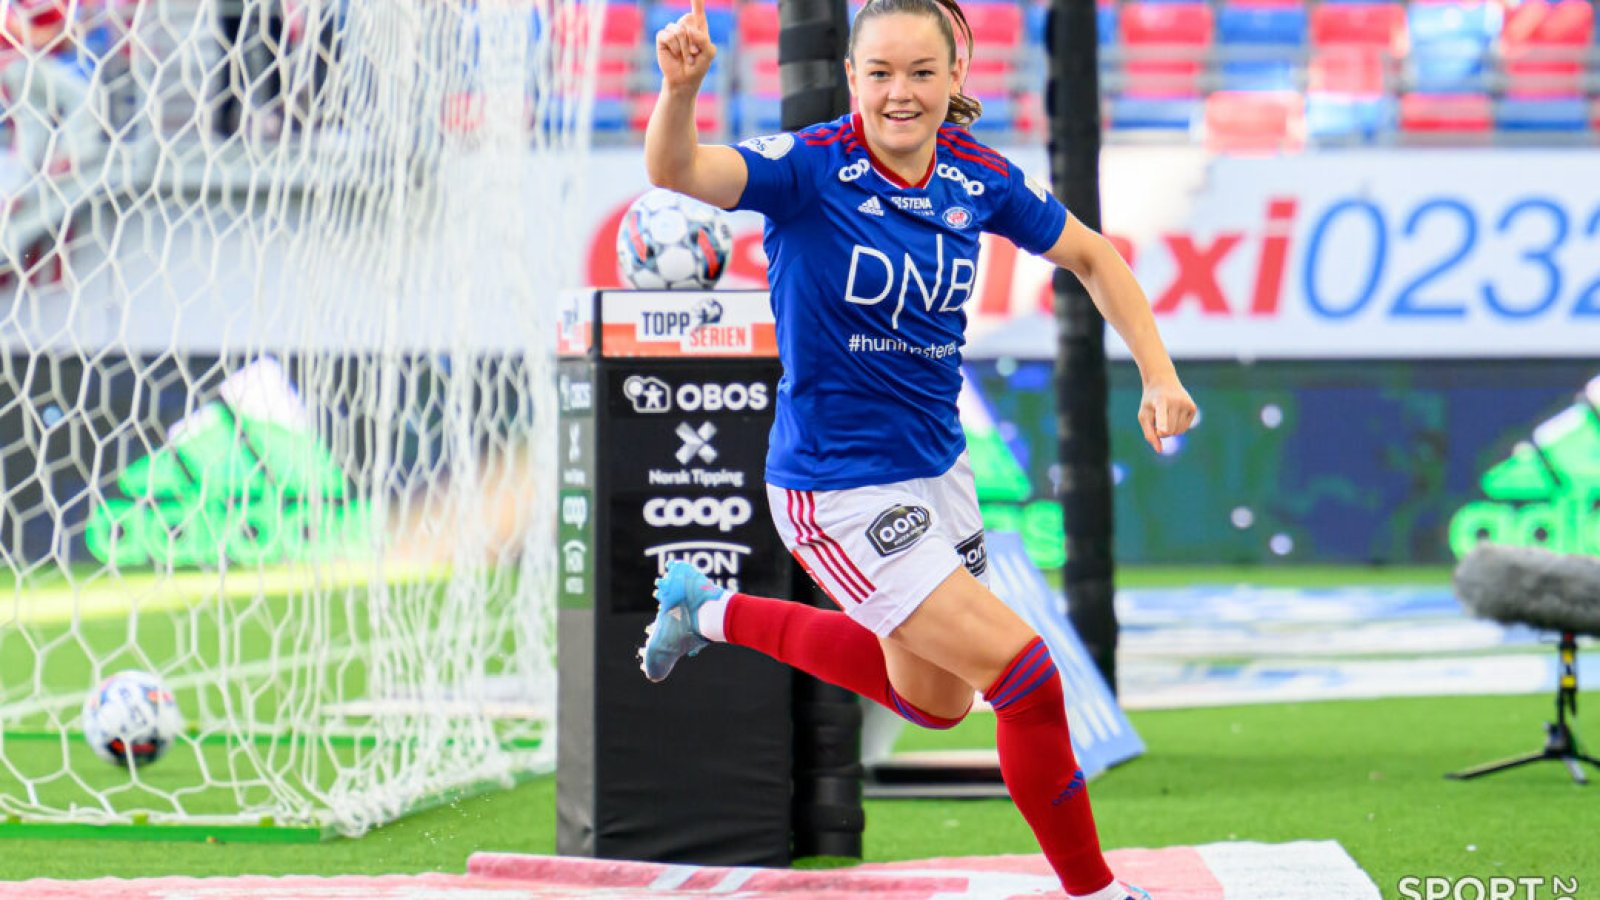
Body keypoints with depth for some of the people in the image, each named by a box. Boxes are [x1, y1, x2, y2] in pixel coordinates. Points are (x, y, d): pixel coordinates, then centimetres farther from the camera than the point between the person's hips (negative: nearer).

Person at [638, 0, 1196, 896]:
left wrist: (1158, 374, -1)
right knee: (1027, 675, -14)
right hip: (840, 490, -7)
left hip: (937, 465, 7)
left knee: (936, 699, 27)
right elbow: (676, 172, -37)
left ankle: (714, 612, 41)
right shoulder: (812, 167, -20)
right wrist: (680, 89, -57)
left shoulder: (979, 177, -5)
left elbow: (1090, 256, 10)